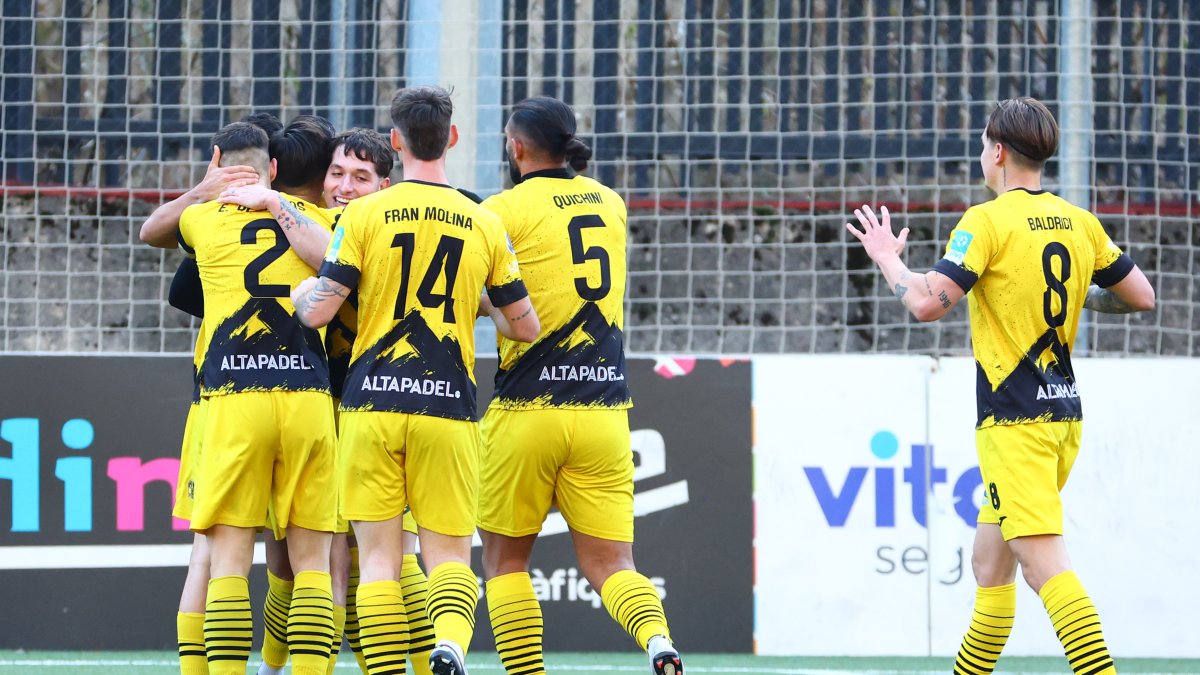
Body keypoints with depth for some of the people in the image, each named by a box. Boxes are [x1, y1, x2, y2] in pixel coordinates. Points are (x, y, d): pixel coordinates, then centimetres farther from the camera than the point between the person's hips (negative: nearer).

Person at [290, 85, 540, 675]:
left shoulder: (363, 215, -2)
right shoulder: (484, 225, 5)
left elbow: (318, 311, -6)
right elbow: (526, 326, 11)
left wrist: (299, 291, 17)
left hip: (372, 404, -1)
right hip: (448, 406, 1)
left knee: (378, 556, 4)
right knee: (450, 554, 5)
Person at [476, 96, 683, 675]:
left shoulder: (506, 210, -5)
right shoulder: (610, 205, 13)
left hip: (526, 410, -4)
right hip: (605, 411, 4)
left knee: (505, 560, 11)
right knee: (609, 563, 3)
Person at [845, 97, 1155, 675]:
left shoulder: (987, 221, -12)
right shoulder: (1078, 222, 9)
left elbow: (928, 303, -20)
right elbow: (1140, 296, 14)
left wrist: (887, 258, -2)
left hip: (1014, 420, -8)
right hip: (1063, 410, 8)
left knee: (1043, 563, -16)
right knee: (990, 565, 18)